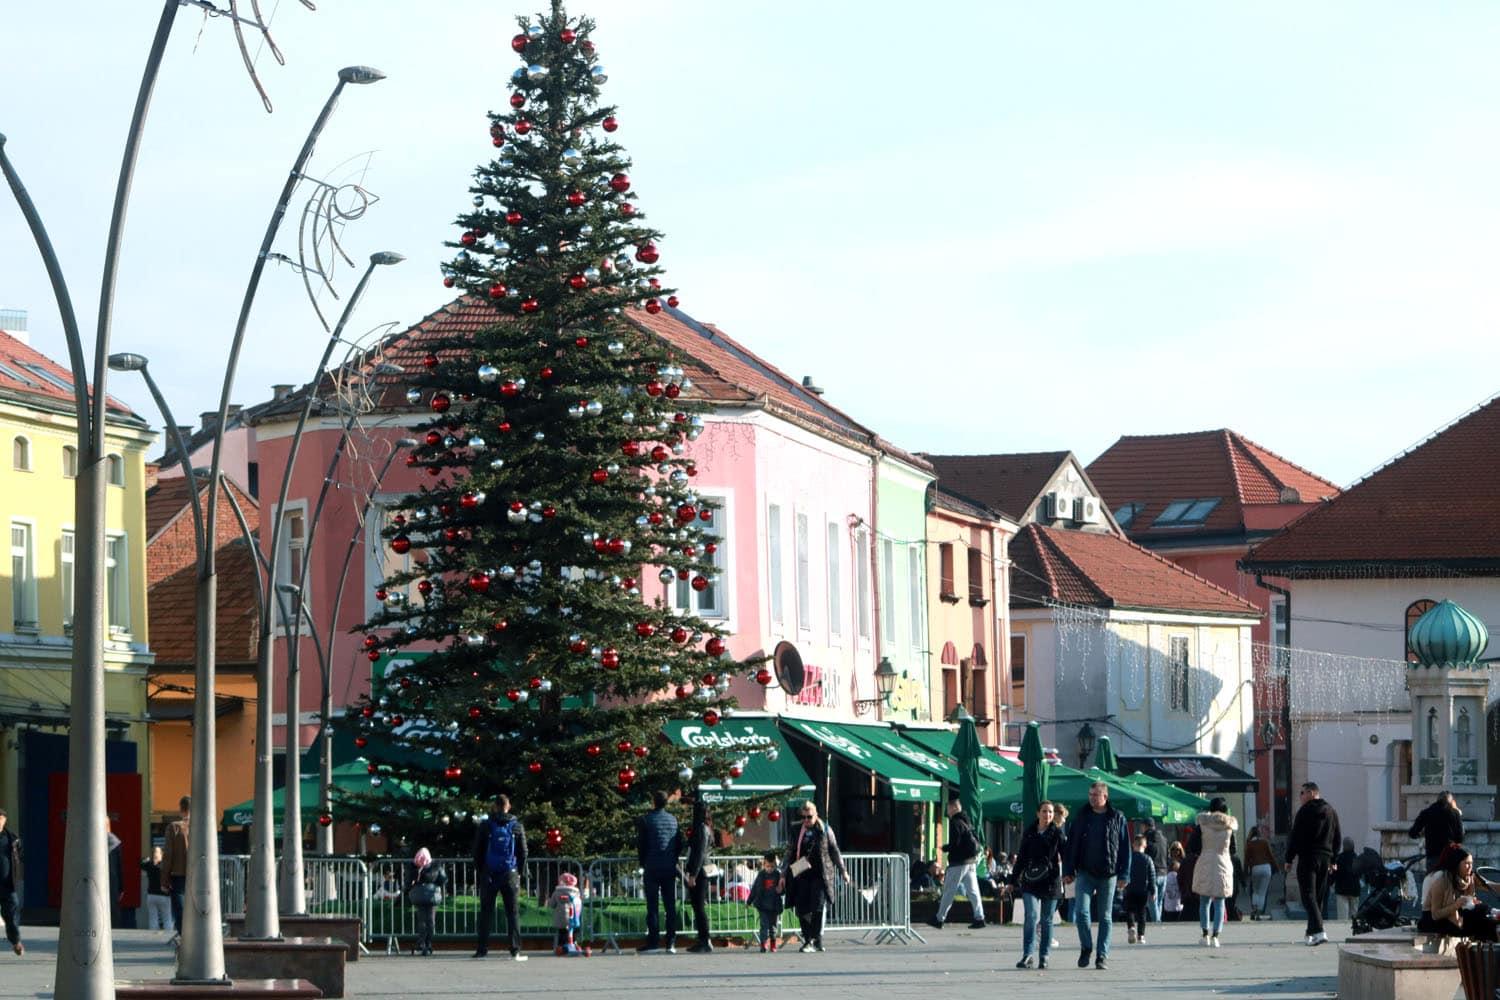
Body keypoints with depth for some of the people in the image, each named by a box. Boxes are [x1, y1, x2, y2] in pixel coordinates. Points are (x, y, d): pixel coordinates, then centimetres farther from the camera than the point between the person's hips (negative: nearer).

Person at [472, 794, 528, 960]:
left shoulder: (485, 826, 0)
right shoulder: (516, 827, 1)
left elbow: (477, 852, 3)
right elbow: (523, 852, 3)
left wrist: (479, 873, 11)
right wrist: (519, 872, 12)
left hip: (489, 875, 0)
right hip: (510, 874, 0)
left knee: (486, 912, 5)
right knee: (512, 912, 3)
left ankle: (482, 949, 1)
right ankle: (516, 950, -3)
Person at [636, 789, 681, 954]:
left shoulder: (646, 820, -6)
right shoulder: (673, 820, 7)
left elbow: (640, 843, -4)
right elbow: (680, 844, 10)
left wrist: (642, 863, 10)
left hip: (652, 868, -4)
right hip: (670, 869, 4)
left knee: (653, 906, -2)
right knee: (670, 906, 6)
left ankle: (653, 942, -5)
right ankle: (671, 943, 3)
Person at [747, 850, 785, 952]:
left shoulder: (778, 875, -2)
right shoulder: (761, 875, 0)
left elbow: (784, 889, 2)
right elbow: (754, 889, 8)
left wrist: (780, 890, -21)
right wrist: (750, 901, 9)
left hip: (774, 905, 0)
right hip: (763, 905, 0)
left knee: (773, 925, 10)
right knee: (764, 924, -10)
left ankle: (772, 945, 22)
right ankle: (763, 944, -13)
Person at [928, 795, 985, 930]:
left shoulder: (955, 823, -13)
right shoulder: (967, 821, 14)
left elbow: (954, 844, -19)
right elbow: (976, 841, 18)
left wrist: (944, 848, -3)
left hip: (958, 863, -8)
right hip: (971, 861, 8)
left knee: (948, 891, -1)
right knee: (972, 891, 6)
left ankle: (939, 919, 4)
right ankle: (979, 917, 1)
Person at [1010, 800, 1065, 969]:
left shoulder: (1057, 834, 2)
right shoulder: (1029, 833, 8)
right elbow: (1021, 858, 13)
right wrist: (1013, 879, 12)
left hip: (1050, 882, -1)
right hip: (1030, 881, 1)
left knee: (1046, 920, 6)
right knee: (1031, 917, -13)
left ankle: (1044, 957, 14)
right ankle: (1027, 955, -14)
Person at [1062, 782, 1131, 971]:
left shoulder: (1117, 818, 2)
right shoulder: (1082, 817, 6)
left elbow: (1125, 848, 3)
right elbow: (1072, 845, 7)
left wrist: (1124, 874, -3)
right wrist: (1068, 871, 1)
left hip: (1108, 874, -1)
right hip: (1085, 873, 1)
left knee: (1105, 916, 4)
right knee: (1082, 912, -10)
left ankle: (1102, 955, 9)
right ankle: (1086, 948, 9)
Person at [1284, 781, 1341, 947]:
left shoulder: (1305, 811, -8)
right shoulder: (1331, 811, 13)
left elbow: (1295, 836, -10)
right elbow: (1337, 838, 17)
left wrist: (1289, 859, -5)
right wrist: (1333, 860, 21)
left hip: (1307, 858, -7)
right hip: (1325, 858, 7)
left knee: (1308, 895, -10)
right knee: (1319, 896, 14)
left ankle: (1318, 931, -24)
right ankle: (1312, 932, 21)